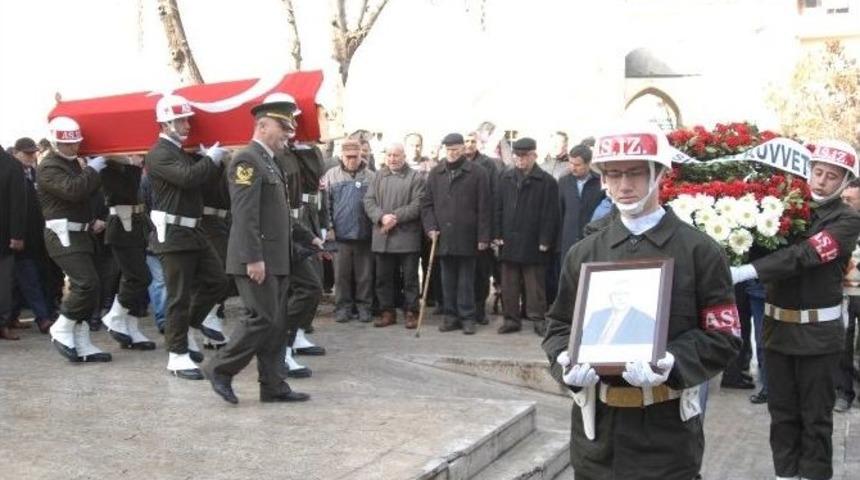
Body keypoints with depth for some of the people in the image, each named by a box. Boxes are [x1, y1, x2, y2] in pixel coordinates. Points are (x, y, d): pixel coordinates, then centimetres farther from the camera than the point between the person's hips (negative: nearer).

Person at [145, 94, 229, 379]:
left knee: (217, 281, 10)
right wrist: (211, 159, -14)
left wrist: (210, 162, 7)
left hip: (193, 231, 9)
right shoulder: (159, 155, -12)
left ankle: (187, 328, 27)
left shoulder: (181, 153, 19)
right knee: (180, 296, -4)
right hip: (173, 234, -9)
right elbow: (187, 178, -26)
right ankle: (177, 356, 5)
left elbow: (196, 179, 20)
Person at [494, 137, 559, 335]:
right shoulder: (506, 178, 10)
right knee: (509, 284, 8)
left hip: (533, 243, -4)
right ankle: (511, 318, 16)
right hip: (509, 241, 4)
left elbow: (550, 214, -7)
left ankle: (538, 319, 11)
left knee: (535, 285, 2)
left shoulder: (547, 181, -4)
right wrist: (498, 234, 4)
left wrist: (545, 240, -11)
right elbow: (498, 209, 11)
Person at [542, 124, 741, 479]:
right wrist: (567, 361, -12)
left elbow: (723, 336, -5)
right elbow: (560, 326, 11)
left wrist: (670, 363, -23)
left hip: (667, 428, -3)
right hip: (597, 426, 3)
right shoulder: (583, 253, 7)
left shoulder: (700, 251, -3)